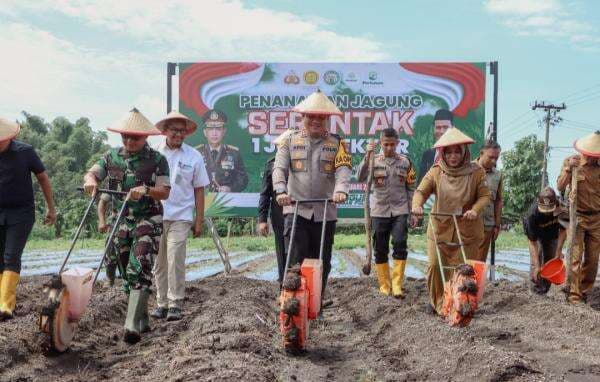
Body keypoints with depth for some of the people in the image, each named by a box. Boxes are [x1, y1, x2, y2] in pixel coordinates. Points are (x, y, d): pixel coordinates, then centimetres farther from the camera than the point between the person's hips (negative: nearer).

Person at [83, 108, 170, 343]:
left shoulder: (157, 160, -5)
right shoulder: (112, 156, 8)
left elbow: (165, 192, -8)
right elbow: (91, 173, 3)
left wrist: (146, 190, -27)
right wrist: (90, 181, -21)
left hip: (148, 221, -5)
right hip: (121, 220, 5)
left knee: (139, 270, -16)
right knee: (126, 271, 9)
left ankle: (132, 326, -18)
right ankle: (142, 319, 21)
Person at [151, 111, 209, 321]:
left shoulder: (193, 156, 4)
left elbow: (199, 190, 7)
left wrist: (199, 220, 4)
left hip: (180, 216, -1)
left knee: (175, 260, -9)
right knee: (159, 262, 8)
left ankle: (175, 304, 1)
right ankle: (162, 303, 19)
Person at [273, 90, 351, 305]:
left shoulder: (336, 144, 8)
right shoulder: (291, 141, 8)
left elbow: (343, 170, -8)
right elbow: (279, 168, -3)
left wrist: (341, 190, -28)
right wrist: (281, 191, -22)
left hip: (325, 212, 1)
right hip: (296, 209, -1)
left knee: (322, 262, 8)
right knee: (296, 260, -9)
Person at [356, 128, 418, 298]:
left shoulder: (405, 162, 6)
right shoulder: (374, 160, 4)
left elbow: (411, 188, 9)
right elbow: (360, 177, -12)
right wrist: (367, 156, -21)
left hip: (400, 211, 0)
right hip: (379, 212, 1)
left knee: (400, 245, -15)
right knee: (380, 249, 4)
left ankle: (397, 285, -9)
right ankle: (385, 286, 14)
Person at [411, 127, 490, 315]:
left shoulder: (476, 172, -3)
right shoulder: (436, 172, -1)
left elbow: (484, 196, -3)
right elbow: (421, 191, -6)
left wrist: (475, 209, -23)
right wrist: (417, 205, -28)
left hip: (467, 230, -1)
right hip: (439, 228, 1)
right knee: (435, 266, 0)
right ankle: (438, 302, 18)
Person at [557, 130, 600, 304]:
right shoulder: (571, 161, -7)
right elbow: (560, 187, -13)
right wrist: (569, 168, -25)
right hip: (577, 217, -3)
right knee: (575, 257, -7)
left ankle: (584, 290, 19)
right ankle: (574, 294, -2)